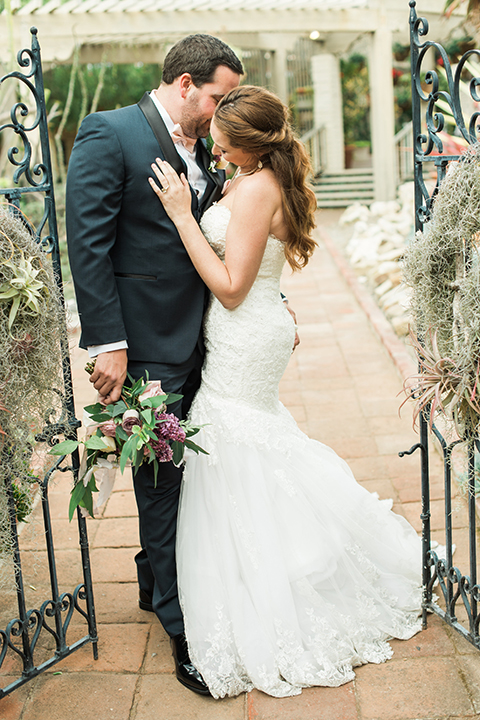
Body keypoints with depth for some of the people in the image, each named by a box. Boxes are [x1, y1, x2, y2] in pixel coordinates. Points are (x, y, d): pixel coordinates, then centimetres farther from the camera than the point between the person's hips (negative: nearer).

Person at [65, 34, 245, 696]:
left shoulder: (200, 149, 13)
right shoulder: (109, 134, -9)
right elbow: (88, 244, -15)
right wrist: (107, 344, -19)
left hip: (197, 343, 7)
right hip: (147, 348, -7)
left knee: (181, 475, 18)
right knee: (162, 481, 2)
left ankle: (157, 583, 40)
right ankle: (182, 628, 16)